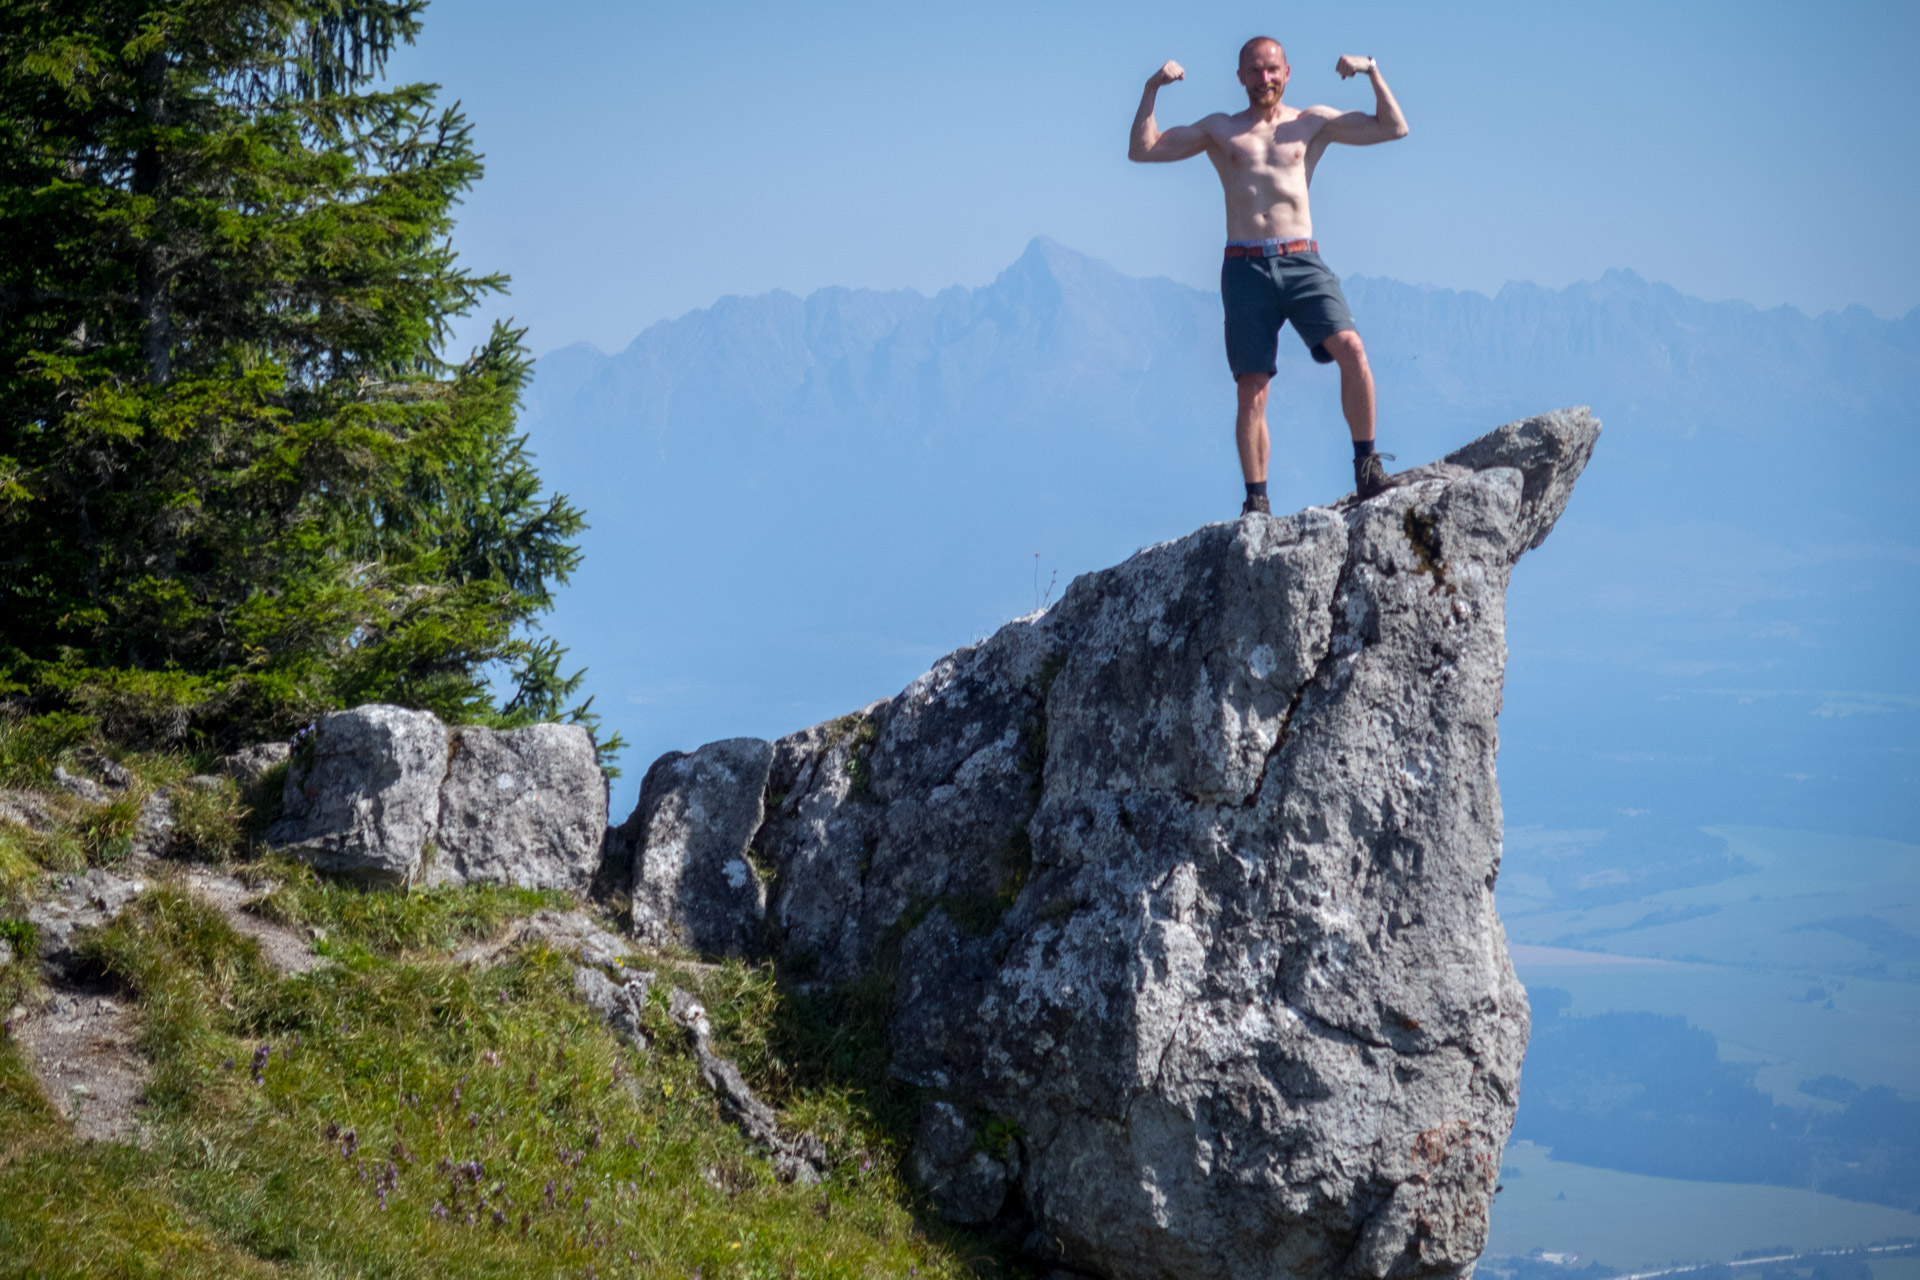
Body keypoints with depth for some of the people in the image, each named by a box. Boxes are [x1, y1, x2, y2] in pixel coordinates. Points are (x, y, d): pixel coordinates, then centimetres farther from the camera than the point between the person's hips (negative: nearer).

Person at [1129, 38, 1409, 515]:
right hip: (1246, 269, 1)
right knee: (1252, 390, -3)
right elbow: (1142, 150, 12)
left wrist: (1372, 71, -1)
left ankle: (1367, 469, -14)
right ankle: (1256, 501, 4)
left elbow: (1394, 128, 11)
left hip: (1302, 263, 0)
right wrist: (1152, 89, 1)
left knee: (1351, 348, -23)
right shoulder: (1219, 130, 16)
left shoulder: (1313, 124, 15)